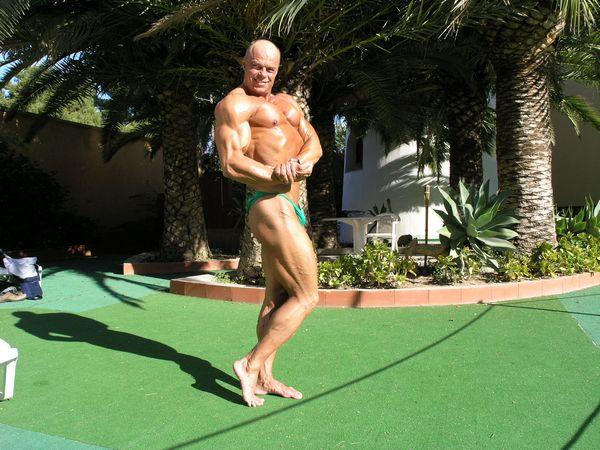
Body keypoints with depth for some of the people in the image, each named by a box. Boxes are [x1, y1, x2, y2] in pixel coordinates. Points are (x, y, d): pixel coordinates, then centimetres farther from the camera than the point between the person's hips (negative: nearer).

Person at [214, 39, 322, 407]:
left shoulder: (286, 102, 22)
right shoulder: (234, 104, -3)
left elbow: (314, 142, 7)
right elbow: (231, 164, -14)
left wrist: (303, 161, -15)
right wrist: (276, 174, -24)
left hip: (288, 208, 9)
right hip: (271, 207, -9)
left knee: (278, 297, 12)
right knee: (306, 297, -7)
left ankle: (264, 378, 22)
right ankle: (250, 365, 2)